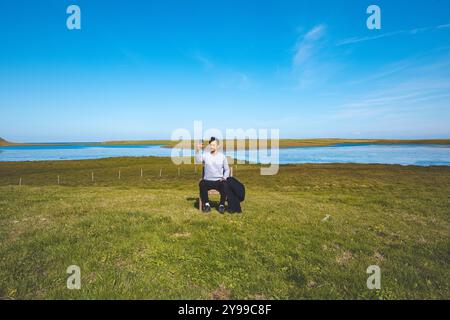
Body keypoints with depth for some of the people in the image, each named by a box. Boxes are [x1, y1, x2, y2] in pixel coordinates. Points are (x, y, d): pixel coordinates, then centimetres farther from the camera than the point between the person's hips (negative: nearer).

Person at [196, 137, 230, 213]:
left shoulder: (222, 156, 7)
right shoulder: (205, 155, 5)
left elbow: (227, 169, 12)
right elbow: (198, 160, -15)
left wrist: (224, 177, -6)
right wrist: (198, 150, -27)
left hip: (219, 180, 0)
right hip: (208, 181, 0)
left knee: (225, 185, -32)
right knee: (202, 184, -32)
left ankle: (222, 205, -11)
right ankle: (206, 204, -13)